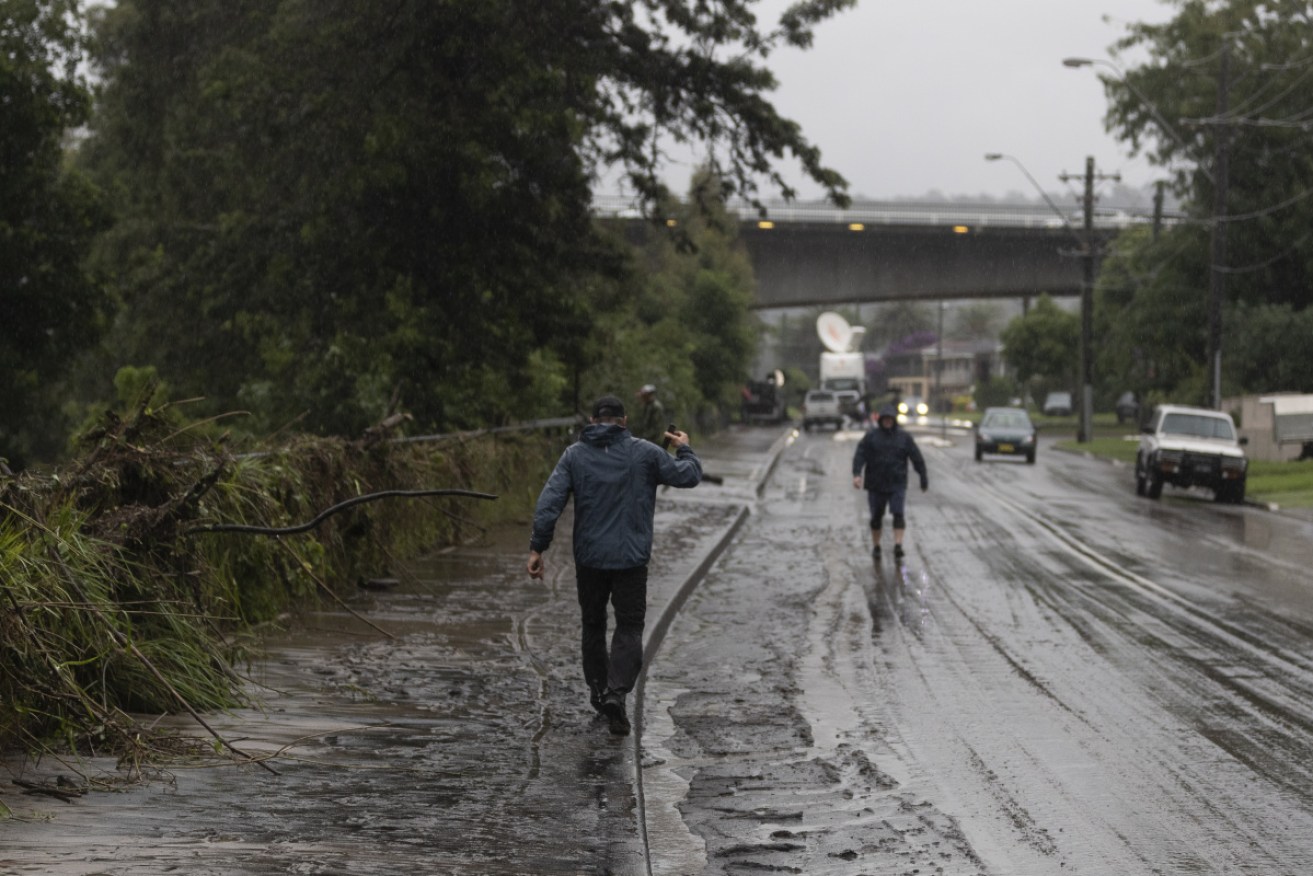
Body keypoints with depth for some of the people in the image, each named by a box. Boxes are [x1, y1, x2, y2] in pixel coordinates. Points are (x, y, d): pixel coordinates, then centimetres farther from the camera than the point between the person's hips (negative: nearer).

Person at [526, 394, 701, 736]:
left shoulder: (574, 455, 0)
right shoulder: (644, 453, -4)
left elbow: (549, 502, -8)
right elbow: (689, 475, 3)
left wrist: (538, 548, -6)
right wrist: (684, 449, 24)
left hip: (589, 559, 2)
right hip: (631, 559, -2)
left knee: (593, 625, 19)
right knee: (629, 628, 3)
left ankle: (598, 690, 26)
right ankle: (616, 692, -16)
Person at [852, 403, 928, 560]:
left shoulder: (904, 438, 3)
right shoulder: (871, 436, 1)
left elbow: (917, 459, 5)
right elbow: (860, 455, -10)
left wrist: (924, 479, 5)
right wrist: (856, 474, -26)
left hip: (897, 485, -1)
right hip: (876, 485, 1)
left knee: (898, 515, -15)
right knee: (876, 517, 9)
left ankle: (898, 546, -21)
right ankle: (876, 547, 24)